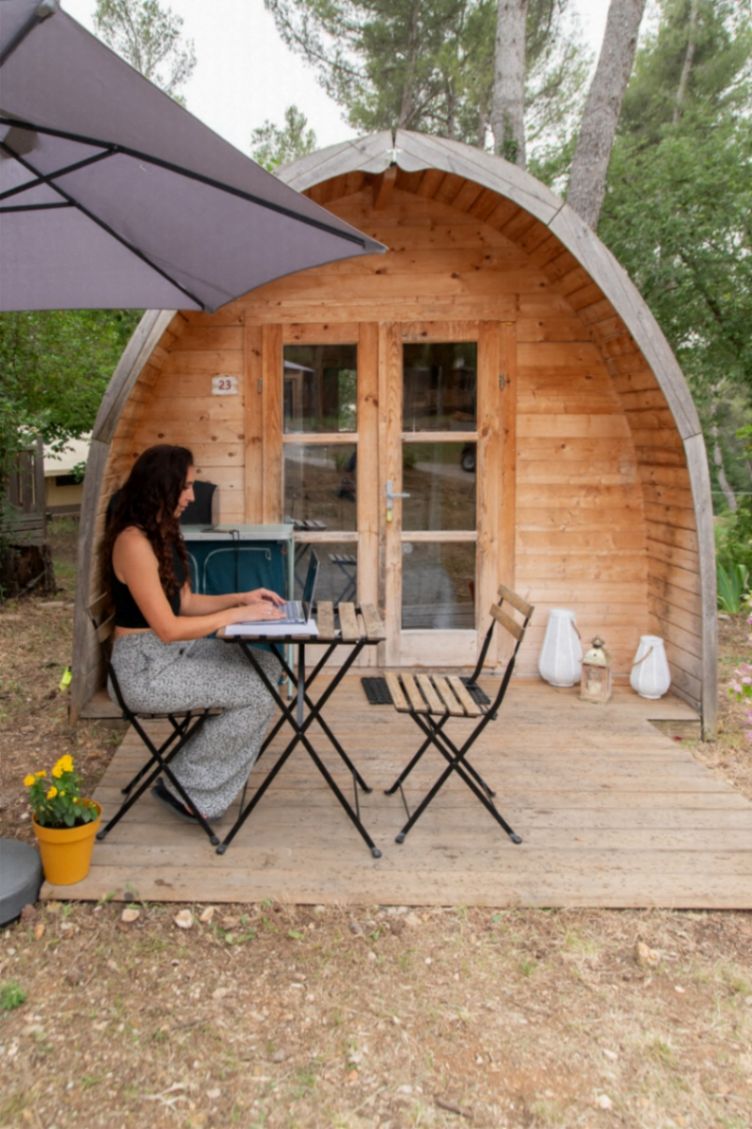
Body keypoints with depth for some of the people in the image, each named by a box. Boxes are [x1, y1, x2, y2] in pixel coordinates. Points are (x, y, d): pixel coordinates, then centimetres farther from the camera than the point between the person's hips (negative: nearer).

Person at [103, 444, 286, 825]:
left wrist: (242, 598, 2)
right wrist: (238, 615, -19)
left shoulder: (162, 532, 8)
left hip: (175, 651, 10)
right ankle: (186, 787, 3)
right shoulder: (133, 541, -22)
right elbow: (168, 628, -23)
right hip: (145, 666, -9)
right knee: (258, 694, -14)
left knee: (266, 666, 1)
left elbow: (185, 601, 13)